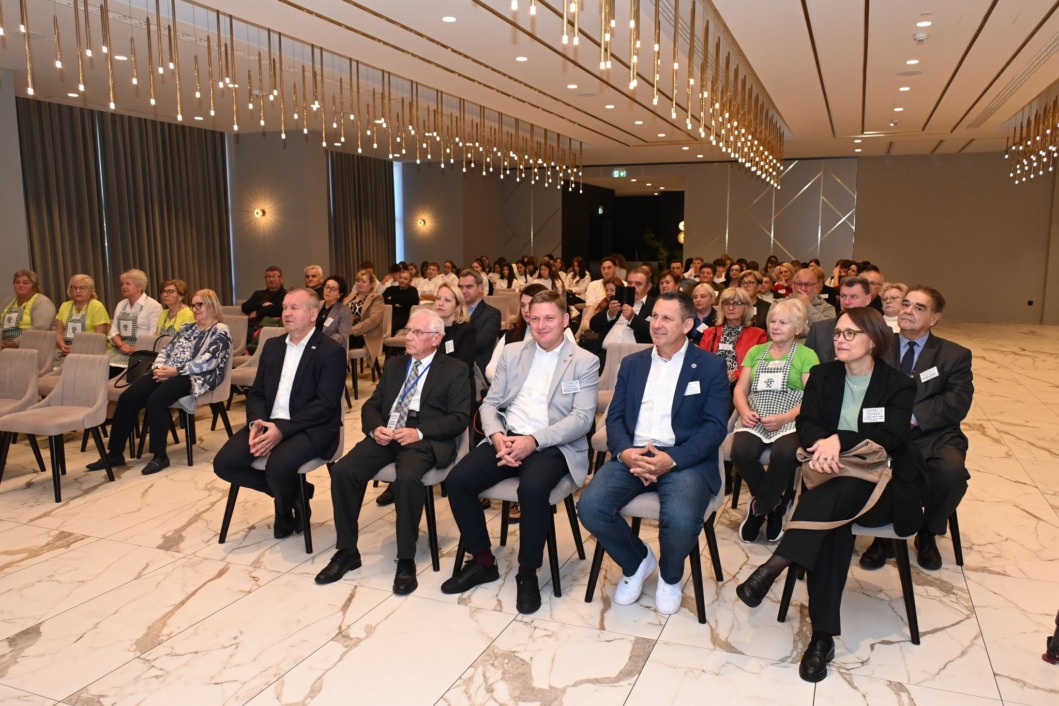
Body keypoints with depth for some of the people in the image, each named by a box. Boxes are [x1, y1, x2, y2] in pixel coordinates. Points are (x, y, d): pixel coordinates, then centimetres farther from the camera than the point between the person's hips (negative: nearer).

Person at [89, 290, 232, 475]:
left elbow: (208, 361, -14)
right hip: (169, 372, 8)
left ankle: (160, 456, -20)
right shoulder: (187, 328, 24)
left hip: (195, 377, -8)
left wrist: (176, 371, -18)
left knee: (156, 400, -32)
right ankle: (115, 453, -6)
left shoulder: (220, 332, -1)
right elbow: (166, 350, 19)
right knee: (127, 398, -13)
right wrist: (159, 367, -3)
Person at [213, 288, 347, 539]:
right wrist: (256, 422, -9)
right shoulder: (272, 346, 15)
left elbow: (326, 404, -15)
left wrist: (282, 429, -24)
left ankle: (285, 510, 3)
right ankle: (293, 492, 6)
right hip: (268, 424, 7)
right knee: (224, 463, -13)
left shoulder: (331, 351, -7)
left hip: (310, 429, -6)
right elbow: (256, 393, 13)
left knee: (278, 465, -33)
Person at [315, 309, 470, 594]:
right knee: (342, 471, -20)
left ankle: (406, 560, -19)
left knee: (407, 478, -36)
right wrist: (375, 428, -6)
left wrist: (419, 432, -18)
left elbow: (459, 418, -5)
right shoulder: (393, 364, 21)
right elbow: (372, 404, 17)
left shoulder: (454, 370, 5)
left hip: (425, 440, -5)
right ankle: (347, 551, -4)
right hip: (386, 435, 5)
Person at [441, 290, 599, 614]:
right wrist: (497, 436, -12)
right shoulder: (512, 352, 13)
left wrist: (534, 440, -22)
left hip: (552, 446, -4)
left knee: (532, 487, -36)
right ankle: (483, 561, 3)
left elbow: (582, 418, -9)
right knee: (457, 480, -19)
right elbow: (490, 403, 11)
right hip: (506, 438, 4)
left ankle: (528, 572, -11)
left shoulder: (585, 362, 0)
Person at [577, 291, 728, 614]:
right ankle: (636, 561, 10)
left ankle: (670, 576, 6)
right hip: (632, 455, 4)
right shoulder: (632, 363, 15)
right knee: (590, 507, -23)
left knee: (680, 520, -33)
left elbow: (714, 427, -5)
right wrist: (625, 452, -14)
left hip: (685, 460, -3)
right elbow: (614, 417, 9)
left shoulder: (710, 366, 4)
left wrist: (672, 459, -20)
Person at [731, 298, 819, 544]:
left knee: (785, 454, -36)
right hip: (754, 420, 3)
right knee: (740, 452, -30)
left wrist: (783, 418, -17)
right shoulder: (756, 351, 20)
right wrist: (744, 411, -8)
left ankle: (760, 508, -8)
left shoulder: (807, 356, 9)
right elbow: (740, 390, 14)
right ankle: (774, 505, -3)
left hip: (790, 421, -3)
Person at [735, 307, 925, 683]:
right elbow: (806, 424, -1)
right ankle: (822, 635, -35)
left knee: (840, 491, -38)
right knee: (833, 518, -34)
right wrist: (821, 446, -24)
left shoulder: (898, 385, 3)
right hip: (832, 481, 2)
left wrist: (840, 439, -28)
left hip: (878, 487, -1)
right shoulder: (822, 375, 12)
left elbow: (891, 436, -13)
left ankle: (772, 567, -44)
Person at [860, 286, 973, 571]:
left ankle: (927, 533, 0)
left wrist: (913, 417, -18)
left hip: (933, 437, 0)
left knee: (952, 470, -33)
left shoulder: (955, 355, 8)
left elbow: (958, 403, -4)